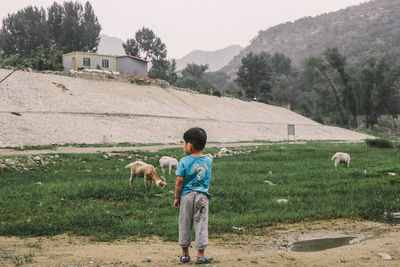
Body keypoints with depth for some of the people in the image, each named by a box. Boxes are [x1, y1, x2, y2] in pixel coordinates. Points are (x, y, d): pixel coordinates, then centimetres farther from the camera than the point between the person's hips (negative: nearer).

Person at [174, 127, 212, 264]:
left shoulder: (184, 162, -9)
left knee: (185, 225, 11)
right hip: (203, 196, 2)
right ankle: (201, 255, 7)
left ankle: (185, 254, 19)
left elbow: (179, 181, -8)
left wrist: (177, 197, -1)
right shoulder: (208, 161, 3)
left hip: (186, 196, -2)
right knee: (201, 224, 5)